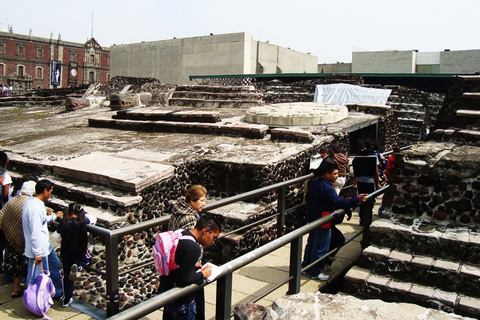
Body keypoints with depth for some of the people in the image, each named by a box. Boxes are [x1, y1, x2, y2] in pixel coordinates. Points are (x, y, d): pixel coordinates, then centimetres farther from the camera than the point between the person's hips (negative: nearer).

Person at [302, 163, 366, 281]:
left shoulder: (313, 182, 4)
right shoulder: (326, 187, -26)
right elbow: (338, 203, -30)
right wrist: (356, 199, -27)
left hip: (312, 219, 10)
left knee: (311, 244, 22)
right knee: (320, 248, 4)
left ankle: (306, 266, 34)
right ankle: (315, 272, 15)